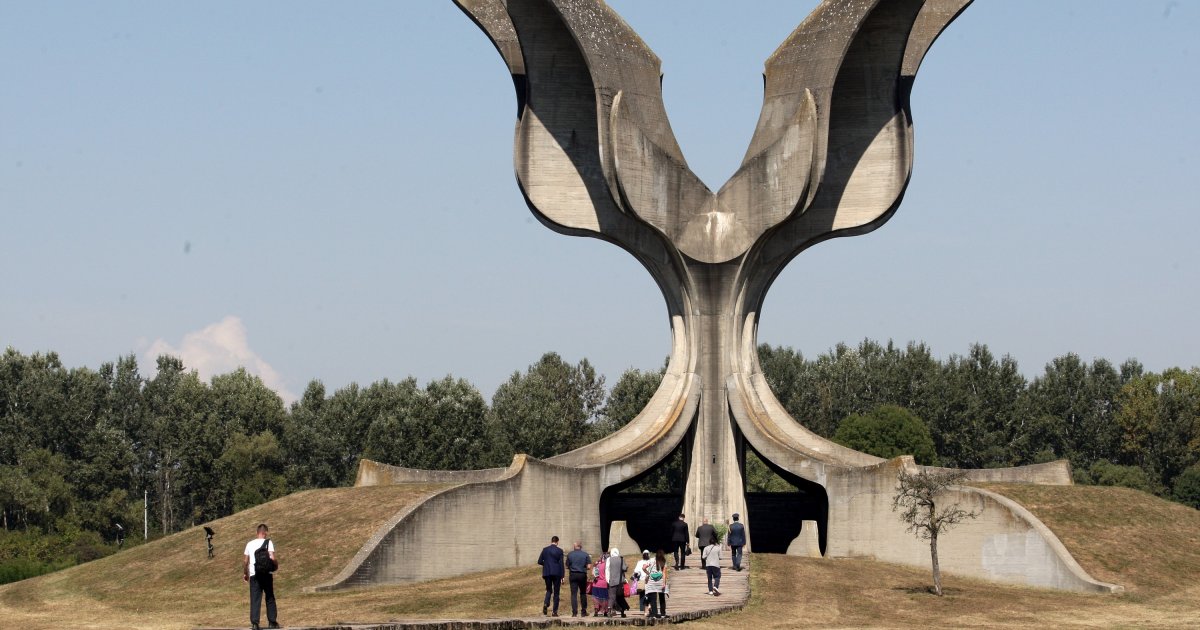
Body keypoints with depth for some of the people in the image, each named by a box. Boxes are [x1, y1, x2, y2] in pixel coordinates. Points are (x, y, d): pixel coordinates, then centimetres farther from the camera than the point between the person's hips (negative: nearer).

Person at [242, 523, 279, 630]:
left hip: (254, 574, 2)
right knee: (270, 598, 11)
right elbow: (272, 558, -13)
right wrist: (276, 565, 8)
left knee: (255, 600, 1)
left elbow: (245, 561, 7)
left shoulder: (249, 544, 7)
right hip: (266, 573, -2)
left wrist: (245, 573, 20)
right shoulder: (268, 543, -3)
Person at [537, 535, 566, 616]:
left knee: (549, 590, 17)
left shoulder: (545, 550, 3)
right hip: (556, 573, -2)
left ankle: (546, 603, -12)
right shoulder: (559, 551, -4)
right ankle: (555, 612, 4)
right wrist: (562, 577, -3)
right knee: (556, 593, 5)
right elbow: (561, 564, -5)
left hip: (547, 573, 2)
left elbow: (539, 561, 3)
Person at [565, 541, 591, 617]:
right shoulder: (585, 554, -2)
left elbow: (567, 566, 1)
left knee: (574, 594, 0)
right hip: (582, 575, 0)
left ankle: (574, 611, -8)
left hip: (573, 575, 0)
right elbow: (589, 566, -6)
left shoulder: (570, 554, -1)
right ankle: (584, 611, 14)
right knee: (583, 593, 13)